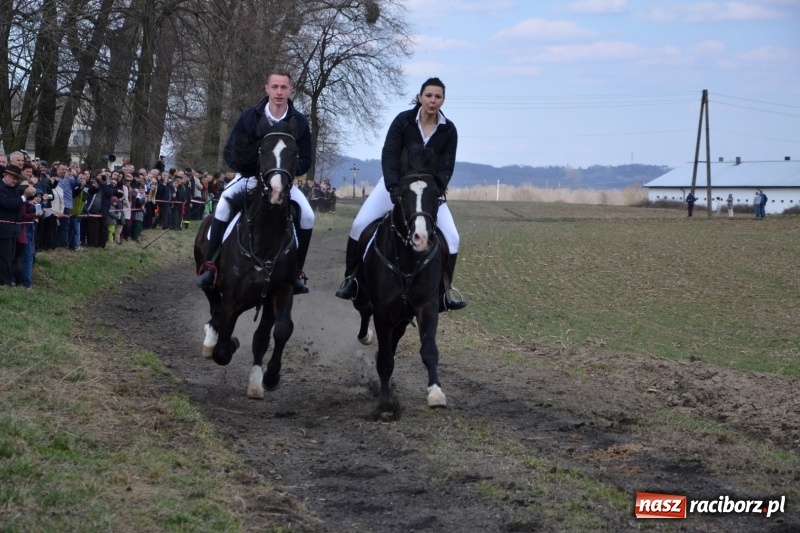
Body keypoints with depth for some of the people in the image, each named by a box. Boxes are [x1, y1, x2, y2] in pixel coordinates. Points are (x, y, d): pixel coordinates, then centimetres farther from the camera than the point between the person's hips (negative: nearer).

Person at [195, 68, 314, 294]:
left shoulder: (299, 122, -10)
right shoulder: (250, 116, -12)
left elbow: (305, 160, -4)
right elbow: (229, 151, -6)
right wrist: (243, 166, -26)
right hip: (250, 177, -1)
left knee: (307, 216, -18)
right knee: (223, 207, -27)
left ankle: (296, 273, -5)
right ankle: (209, 267, -23)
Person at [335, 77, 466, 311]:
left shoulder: (448, 130, -8)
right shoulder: (403, 120, -14)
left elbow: (446, 167, -9)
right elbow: (388, 155, -18)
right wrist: (394, 188, -31)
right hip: (396, 183, -1)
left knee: (451, 238, -13)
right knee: (360, 225, -17)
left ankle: (443, 294, -4)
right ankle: (351, 279, -1)